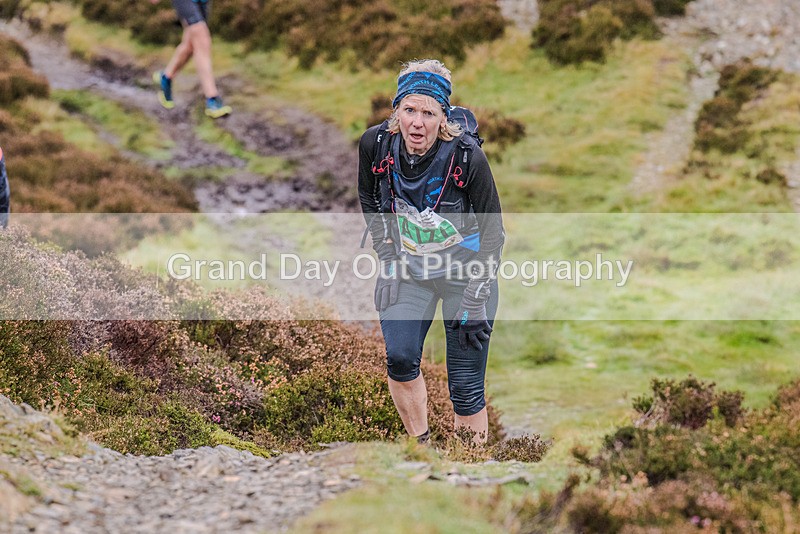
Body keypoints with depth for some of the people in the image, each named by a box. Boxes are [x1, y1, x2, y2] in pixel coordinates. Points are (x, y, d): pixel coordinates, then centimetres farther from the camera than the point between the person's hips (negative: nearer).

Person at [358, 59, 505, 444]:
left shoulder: (467, 157, -24)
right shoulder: (376, 145, -15)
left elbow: (493, 234, -13)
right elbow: (370, 202, 7)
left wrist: (473, 302, -14)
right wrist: (389, 260, -1)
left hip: (466, 272, -3)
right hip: (409, 268, 3)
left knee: (465, 387, -1)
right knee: (399, 359, -16)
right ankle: (420, 443, 6)